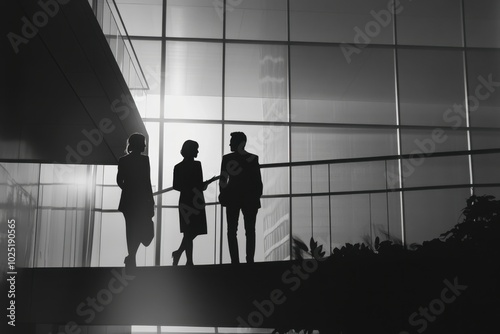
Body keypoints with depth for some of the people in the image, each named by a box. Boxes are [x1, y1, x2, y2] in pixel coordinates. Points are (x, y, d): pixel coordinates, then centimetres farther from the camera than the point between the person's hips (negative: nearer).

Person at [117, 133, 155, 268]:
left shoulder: (123, 160, 4)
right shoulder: (144, 160, -10)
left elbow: (119, 181, 5)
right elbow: (147, 181, -10)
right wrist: (151, 201, -4)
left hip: (127, 200, 5)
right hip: (141, 200, -5)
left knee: (131, 230, 12)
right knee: (141, 229, 3)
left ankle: (131, 257, 15)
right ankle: (131, 256, -12)